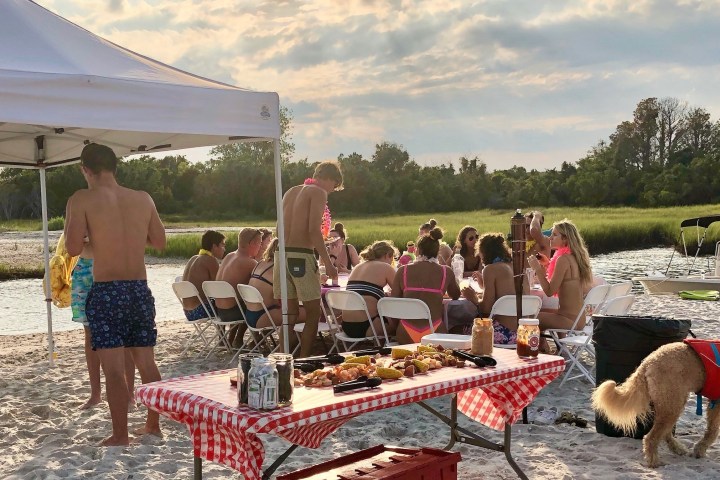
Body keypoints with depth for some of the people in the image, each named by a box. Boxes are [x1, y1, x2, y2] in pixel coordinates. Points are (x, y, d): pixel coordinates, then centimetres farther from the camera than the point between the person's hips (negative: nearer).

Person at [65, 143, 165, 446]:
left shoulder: (82, 200, -6)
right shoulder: (143, 199, 7)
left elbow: (73, 248, -10)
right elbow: (159, 242, 14)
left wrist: (70, 224, 9)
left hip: (106, 292, -4)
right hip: (140, 289, 5)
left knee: (113, 367, 1)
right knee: (147, 363, 15)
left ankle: (120, 435, 4)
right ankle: (153, 425, 25)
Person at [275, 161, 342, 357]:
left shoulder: (291, 192, 20)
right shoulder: (318, 193, -3)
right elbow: (314, 230, -15)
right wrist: (328, 263, -13)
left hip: (281, 254, 7)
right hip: (301, 256, -7)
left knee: (290, 313, 13)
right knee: (313, 313, 4)